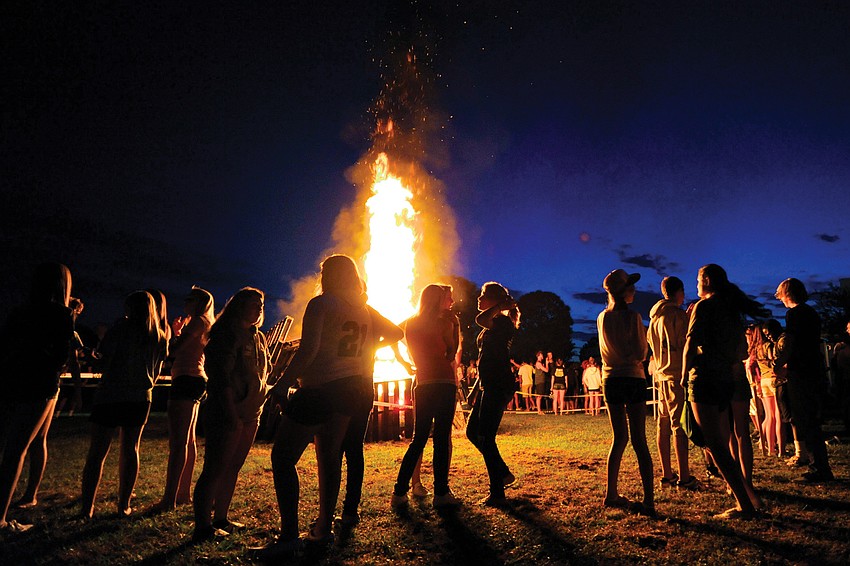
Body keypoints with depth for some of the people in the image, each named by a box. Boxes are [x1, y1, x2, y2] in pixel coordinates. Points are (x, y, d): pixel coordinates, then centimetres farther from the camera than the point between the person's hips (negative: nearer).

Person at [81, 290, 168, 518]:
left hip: (110, 395, -4)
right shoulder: (160, 338, 7)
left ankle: (87, 507, 0)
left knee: (97, 453, 2)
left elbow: (104, 357, -7)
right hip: (140, 398, 4)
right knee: (131, 450, 12)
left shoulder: (122, 328, -6)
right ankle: (124, 504, 14)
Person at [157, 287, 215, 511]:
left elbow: (174, 350, -13)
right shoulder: (205, 325, 22)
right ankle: (184, 493, 21)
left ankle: (169, 499, -13)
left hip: (187, 380, -11)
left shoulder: (198, 321, -7)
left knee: (178, 441, -13)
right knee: (188, 440, 14)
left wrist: (174, 333, 4)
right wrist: (177, 333, 14)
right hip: (195, 381, 11)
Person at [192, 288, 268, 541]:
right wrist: (231, 413, -21)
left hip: (250, 414, 8)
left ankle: (220, 519, 24)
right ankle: (202, 527, 5)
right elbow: (222, 376, -17)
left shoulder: (258, 337, 16)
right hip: (227, 414, -8)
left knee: (232, 468, 14)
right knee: (214, 470, -3)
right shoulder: (225, 333, -10)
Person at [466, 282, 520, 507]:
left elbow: (480, 319, -34)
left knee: (485, 437, -8)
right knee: (473, 431, 15)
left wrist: (501, 305, -16)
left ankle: (497, 494, 2)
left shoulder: (503, 322, -12)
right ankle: (504, 474, 27)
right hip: (490, 386, 10)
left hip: (499, 386, -10)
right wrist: (477, 389, 22)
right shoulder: (491, 326, 18)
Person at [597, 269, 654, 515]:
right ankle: (649, 500, -2)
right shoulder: (633, 316, -9)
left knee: (619, 438, 15)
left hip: (610, 380, 5)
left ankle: (611, 494, 19)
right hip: (633, 379, -5)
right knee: (639, 440, -3)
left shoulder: (602, 318, 7)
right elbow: (641, 353, -9)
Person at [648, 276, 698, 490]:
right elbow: (687, 343, -13)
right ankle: (684, 477, -7)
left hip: (660, 374, 8)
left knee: (664, 425, 9)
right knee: (679, 425, -8)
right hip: (677, 373, -8)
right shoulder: (677, 314, -10)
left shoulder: (654, 317, 15)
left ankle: (667, 474, 15)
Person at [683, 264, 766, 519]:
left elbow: (691, 345, -15)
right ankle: (750, 496, 20)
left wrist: (685, 373, -3)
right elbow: (742, 351, 19)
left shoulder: (703, 306, -9)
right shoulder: (732, 309, 15)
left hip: (704, 379, -8)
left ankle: (745, 505, -4)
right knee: (722, 445, 18)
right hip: (726, 381, 8)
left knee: (716, 446, -4)